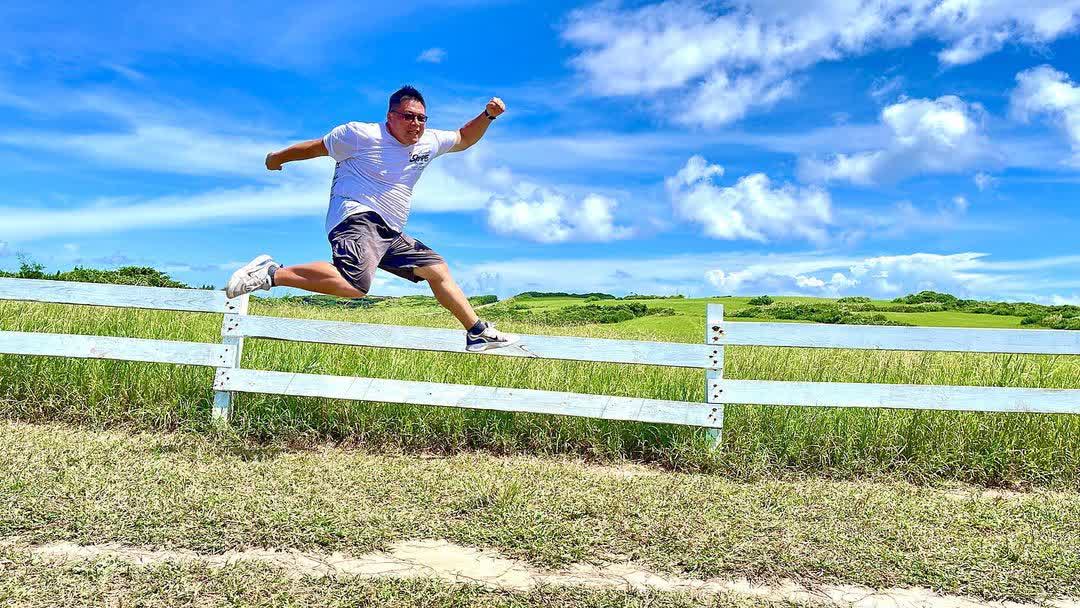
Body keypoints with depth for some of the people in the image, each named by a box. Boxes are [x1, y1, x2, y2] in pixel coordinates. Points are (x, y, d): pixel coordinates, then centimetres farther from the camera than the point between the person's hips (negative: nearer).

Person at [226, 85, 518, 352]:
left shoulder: (430, 142, 13)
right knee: (354, 284, -36)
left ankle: (479, 333, 20)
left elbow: (464, 139, 29)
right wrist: (276, 158, 22)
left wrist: (488, 115, 12)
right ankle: (272, 273, -27)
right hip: (356, 218, -8)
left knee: (438, 269, 11)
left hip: (390, 234, 8)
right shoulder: (361, 135, -4)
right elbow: (316, 147, 8)